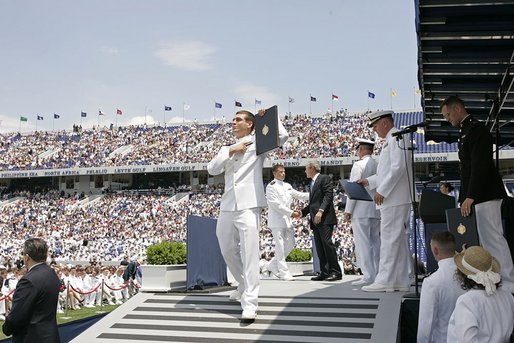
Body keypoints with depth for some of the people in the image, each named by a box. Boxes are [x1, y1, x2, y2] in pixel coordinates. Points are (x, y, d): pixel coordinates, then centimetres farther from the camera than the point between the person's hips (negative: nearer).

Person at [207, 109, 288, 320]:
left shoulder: (258, 143, 6)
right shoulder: (227, 149, 22)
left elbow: (282, 136, -9)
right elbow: (212, 169, 7)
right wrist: (231, 152, -1)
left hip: (249, 205, -7)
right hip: (227, 207, 7)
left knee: (249, 253, -13)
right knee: (227, 250, 16)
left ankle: (250, 304, -14)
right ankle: (244, 286, 38)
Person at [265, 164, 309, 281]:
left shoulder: (287, 186, 14)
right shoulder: (271, 187, -9)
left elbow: (299, 195, 18)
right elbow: (275, 204, -16)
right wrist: (291, 213, -17)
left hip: (287, 220, 8)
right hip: (277, 221, -8)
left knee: (290, 244, 9)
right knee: (280, 246, -4)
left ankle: (273, 265, 21)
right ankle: (283, 272, 2)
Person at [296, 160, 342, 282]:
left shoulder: (324, 179, -1)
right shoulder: (312, 183, 26)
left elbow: (328, 196, -13)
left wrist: (320, 211, -22)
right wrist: (301, 213, 22)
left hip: (325, 218, -9)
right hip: (315, 220, 9)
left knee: (327, 243, -14)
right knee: (319, 247, 5)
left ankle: (336, 272, -11)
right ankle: (324, 272, 6)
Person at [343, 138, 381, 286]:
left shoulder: (359, 164, -7)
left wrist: (348, 210, -8)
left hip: (361, 210, -7)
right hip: (376, 210, 7)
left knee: (362, 243, -6)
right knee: (375, 242, 10)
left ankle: (368, 275, -8)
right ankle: (377, 274, 13)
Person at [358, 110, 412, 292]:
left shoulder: (396, 138, -10)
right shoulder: (391, 140, 21)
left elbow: (398, 167, -19)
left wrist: (381, 191, -18)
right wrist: (369, 181, 17)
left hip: (395, 199, -10)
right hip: (393, 199, 10)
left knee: (389, 239, -8)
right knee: (398, 239, 9)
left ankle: (385, 281, -6)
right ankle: (400, 281, 13)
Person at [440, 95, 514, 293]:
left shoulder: (476, 129, -9)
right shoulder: (466, 131, 20)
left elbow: (479, 165, -19)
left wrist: (470, 197, -23)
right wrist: (465, 197, 14)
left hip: (484, 195, -10)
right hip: (474, 196, 10)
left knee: (493, 238, -9)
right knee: (483, 240, 7)